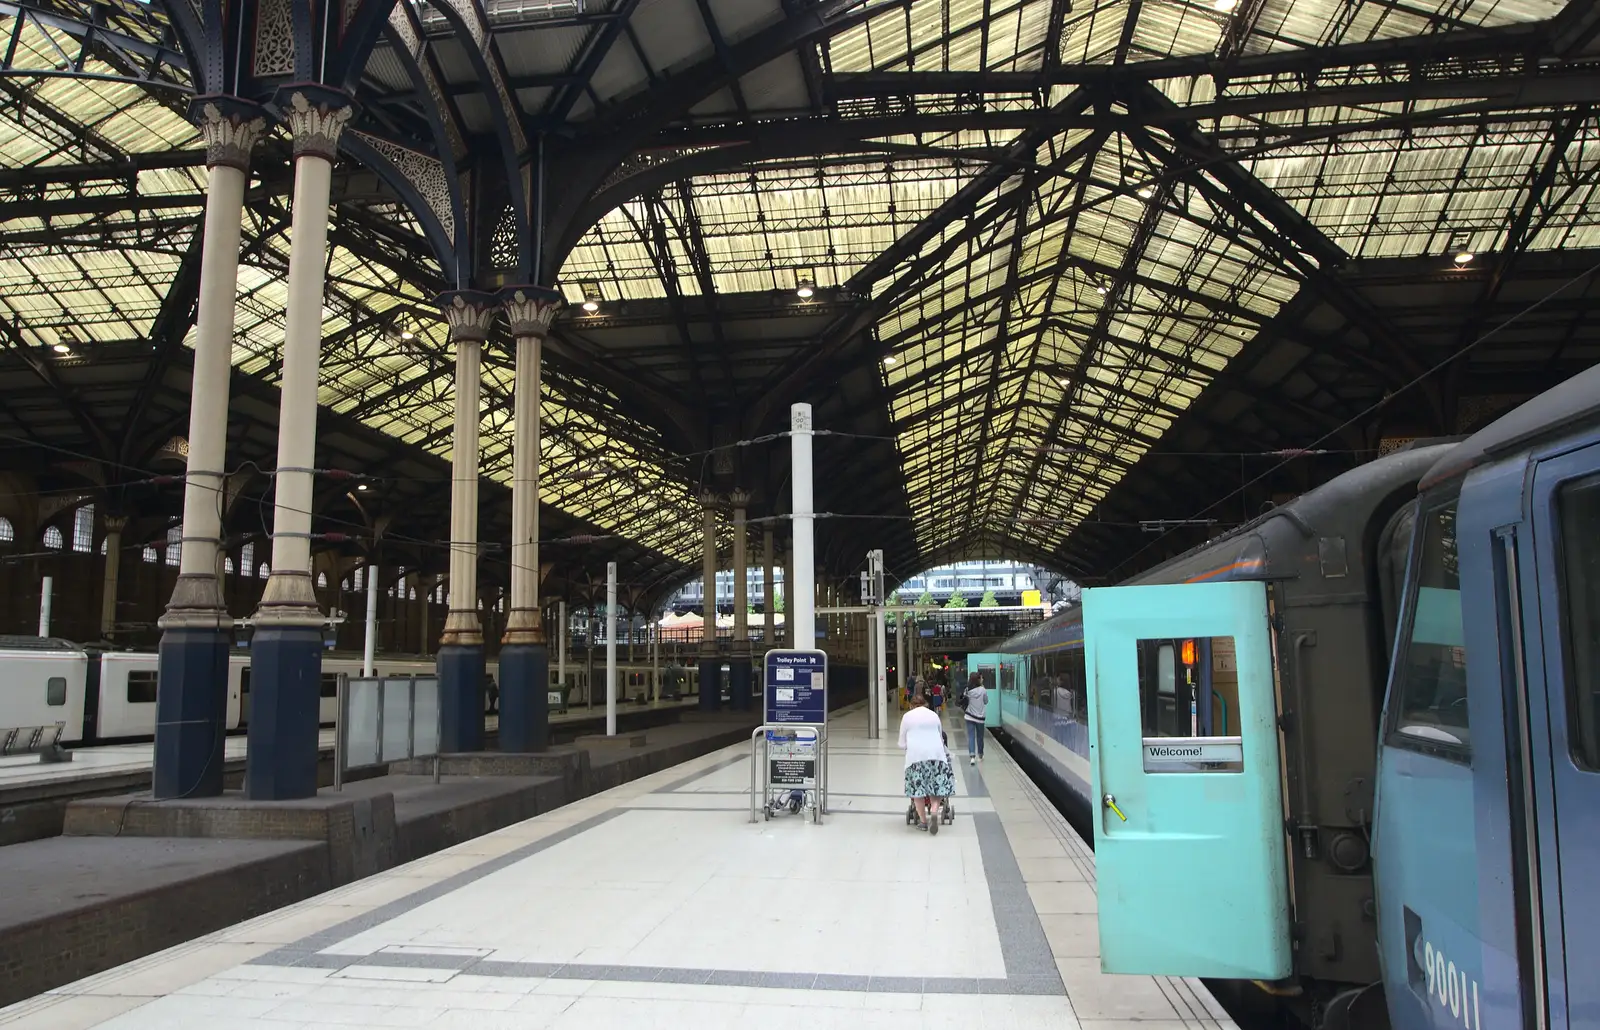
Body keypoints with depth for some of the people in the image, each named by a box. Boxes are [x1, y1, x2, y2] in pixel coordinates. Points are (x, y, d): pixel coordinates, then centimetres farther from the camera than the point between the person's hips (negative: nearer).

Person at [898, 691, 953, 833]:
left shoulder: (907, 716, 11)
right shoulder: (934, 715, 17)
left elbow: (902, 744, 13)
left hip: (915, 756, -2)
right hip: (936, 754, 2)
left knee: (917, 788, 5)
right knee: (936, 787, 5)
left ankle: (923, 821, 6)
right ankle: (934, 812, -18)